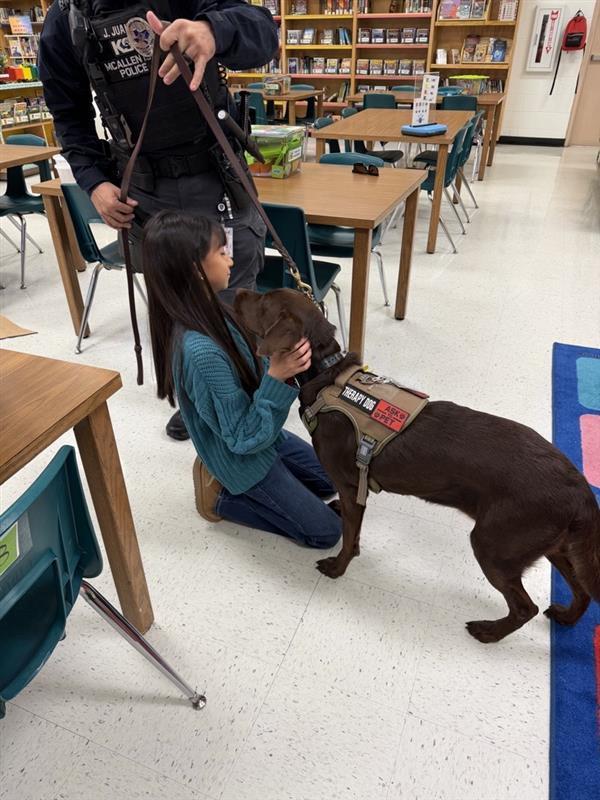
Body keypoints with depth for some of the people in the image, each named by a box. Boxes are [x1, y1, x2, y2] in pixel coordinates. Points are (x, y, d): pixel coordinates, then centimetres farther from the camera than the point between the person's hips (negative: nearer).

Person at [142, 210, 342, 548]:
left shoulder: (209, 311, -9)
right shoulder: (201, 351, -36)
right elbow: (245, 438, -28)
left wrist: (281, 364, -13)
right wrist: (277, 379, -37)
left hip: (262, 434, 8)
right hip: (244, 459, -8)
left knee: (334, 480, 23)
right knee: (327, 531, 5)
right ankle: (223, 495, 8)